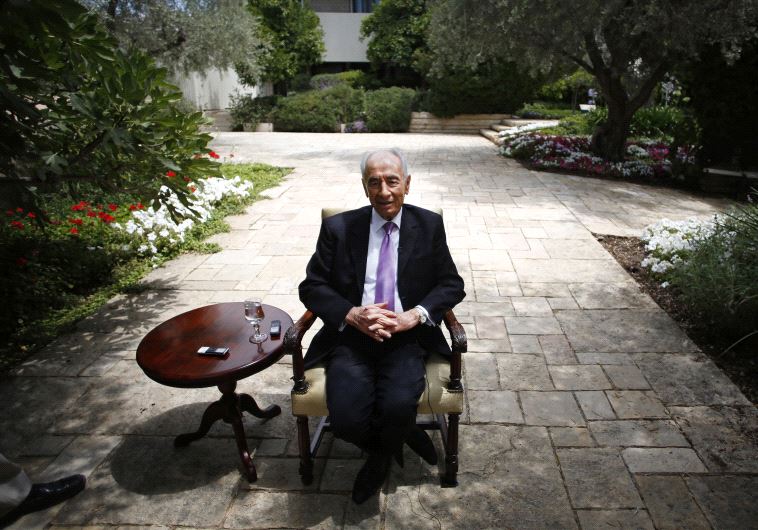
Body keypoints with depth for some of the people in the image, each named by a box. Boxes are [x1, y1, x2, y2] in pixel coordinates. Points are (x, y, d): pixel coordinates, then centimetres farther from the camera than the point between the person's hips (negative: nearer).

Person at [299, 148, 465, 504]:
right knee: (346, 417, -24)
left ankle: (380, 456, 11)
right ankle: (404, 436, 11)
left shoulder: (429, 225, 7)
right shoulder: (338, 228, 6)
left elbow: (452, 285, 7)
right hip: (351, 336, 1)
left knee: (398, 406, -27)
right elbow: (311, 286, 5)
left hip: (406, 338, 0)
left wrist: (414, 316, -12)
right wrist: (351, 315, -14)